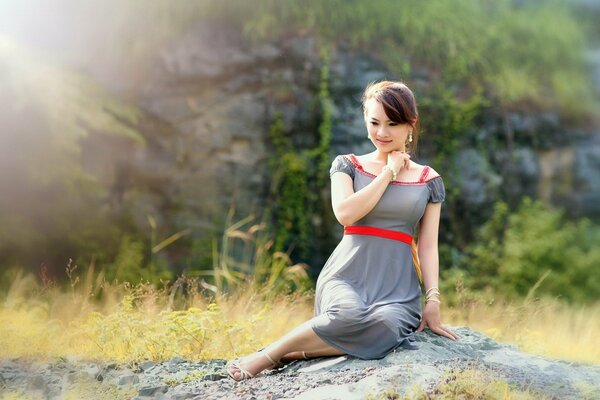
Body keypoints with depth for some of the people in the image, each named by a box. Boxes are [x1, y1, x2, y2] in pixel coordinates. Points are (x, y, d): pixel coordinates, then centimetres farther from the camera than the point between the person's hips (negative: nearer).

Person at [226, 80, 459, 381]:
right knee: (350, 316, -39)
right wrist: (389, 172, -2)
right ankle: (267, 355, -20)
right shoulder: (347, 165, 10)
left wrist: (433, 302, -2)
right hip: (348, 275, -1)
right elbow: (346, 213, -10)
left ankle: (290, 354, -22)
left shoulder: (429, 181, 13)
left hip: (398, 286, 2)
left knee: (385, 328, -37)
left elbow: (428, 246, 10)